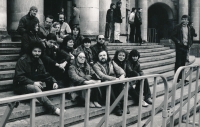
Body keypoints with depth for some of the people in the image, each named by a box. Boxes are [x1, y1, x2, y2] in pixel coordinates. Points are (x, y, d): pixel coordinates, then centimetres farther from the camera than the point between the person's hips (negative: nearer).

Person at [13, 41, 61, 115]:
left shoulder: (39, 62, 8)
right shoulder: (22, 60, -13)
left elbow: (45, 75, 10)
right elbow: (19, 77, -20)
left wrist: (53, 82, -10)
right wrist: (33, 83, -30)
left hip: (34, 84, 7)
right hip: (21, 86, -7)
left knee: (52, 85, -12)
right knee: (35, 88, -38)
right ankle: (53, 109, -44)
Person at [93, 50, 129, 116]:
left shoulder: (112, 63, 20)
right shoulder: (96, 65, 5)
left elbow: (119, 69, 3)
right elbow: (102, 76, -13)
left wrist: (122, 75, -24)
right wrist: (115, 79, -28)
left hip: (115, 83, 3)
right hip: (104, 85, -3)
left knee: (121, 84, -29)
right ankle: (117, 107, -34)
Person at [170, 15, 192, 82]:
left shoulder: (188, 28, 12)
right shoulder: (178, 27, -5)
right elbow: (172, 36, -6)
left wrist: (189, 44, 6)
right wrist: (178, 41, -14)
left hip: (185, 46, 6)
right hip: (180, 46, -6)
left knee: (183, 62, 9)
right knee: (178, 62, -4)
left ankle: (181, 77, 17)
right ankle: (177, 77, 2)